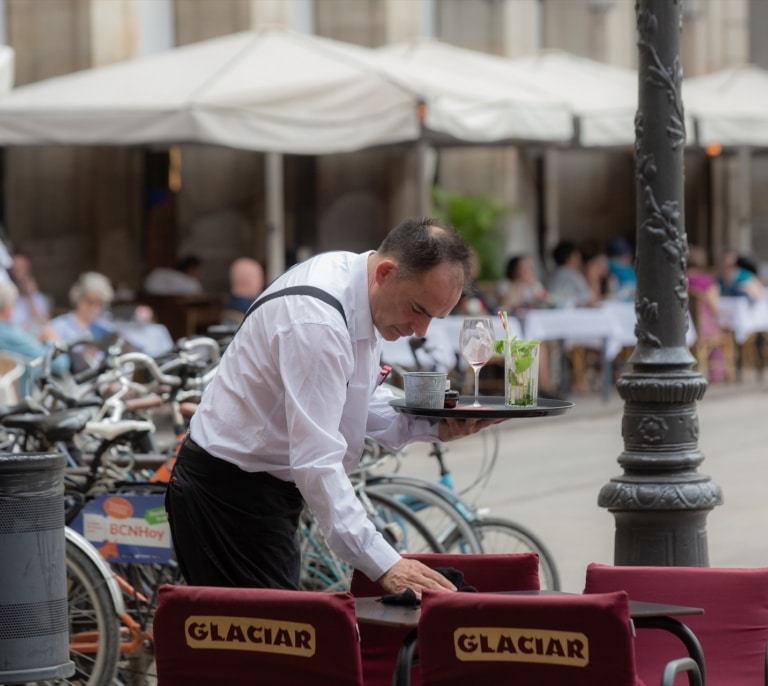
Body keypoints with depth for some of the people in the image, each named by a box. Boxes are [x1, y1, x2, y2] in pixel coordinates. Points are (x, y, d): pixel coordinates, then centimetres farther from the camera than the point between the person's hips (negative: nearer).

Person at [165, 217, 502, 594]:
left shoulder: (352, 280, 2)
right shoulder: (315, 320, -29)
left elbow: (353, 401, 16)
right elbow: (317, 460, -34)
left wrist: (433, 425, -3)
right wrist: (383, 564, -38)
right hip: (230, 494, -10)